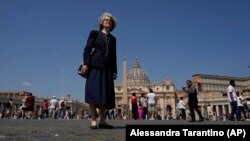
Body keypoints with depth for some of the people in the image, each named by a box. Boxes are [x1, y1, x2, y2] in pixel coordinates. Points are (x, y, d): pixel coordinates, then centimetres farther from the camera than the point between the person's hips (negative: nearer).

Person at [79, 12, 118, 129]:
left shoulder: (113, 39, 21)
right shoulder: (94, 33, 10)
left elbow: (113, 56, 17)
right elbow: (87, 49, 0)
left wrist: (114, 71, 9)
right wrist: (86, 64, -13)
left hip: (107, 68, 4)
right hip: (95, 66, -4)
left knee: (106, 94, -1)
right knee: (94, 92, -11)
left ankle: (102, 121, 4)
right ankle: (93, 121, -9)